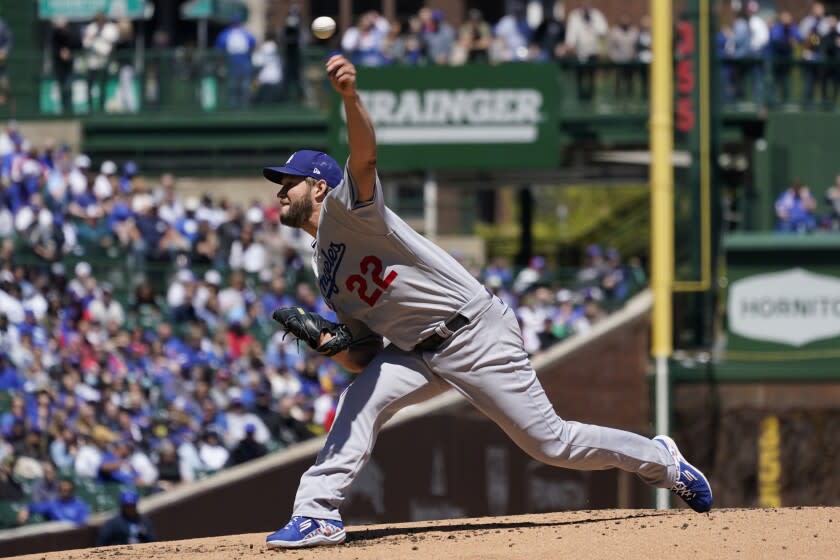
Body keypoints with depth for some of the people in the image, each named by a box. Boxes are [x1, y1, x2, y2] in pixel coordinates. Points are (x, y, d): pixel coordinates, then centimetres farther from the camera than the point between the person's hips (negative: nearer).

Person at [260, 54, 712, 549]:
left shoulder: (345, 205, -8)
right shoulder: (326, 276, 15)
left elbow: (364, 156, -31)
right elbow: (366, 360, 15)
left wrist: (350, 96, -51)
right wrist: (334, 345, -8)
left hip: (475, 333, -8)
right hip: (420, 353, 8)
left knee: (550, 442, -5)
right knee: (360, 401, -13)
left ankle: (660, 460, 12)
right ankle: (317, 514, -15)